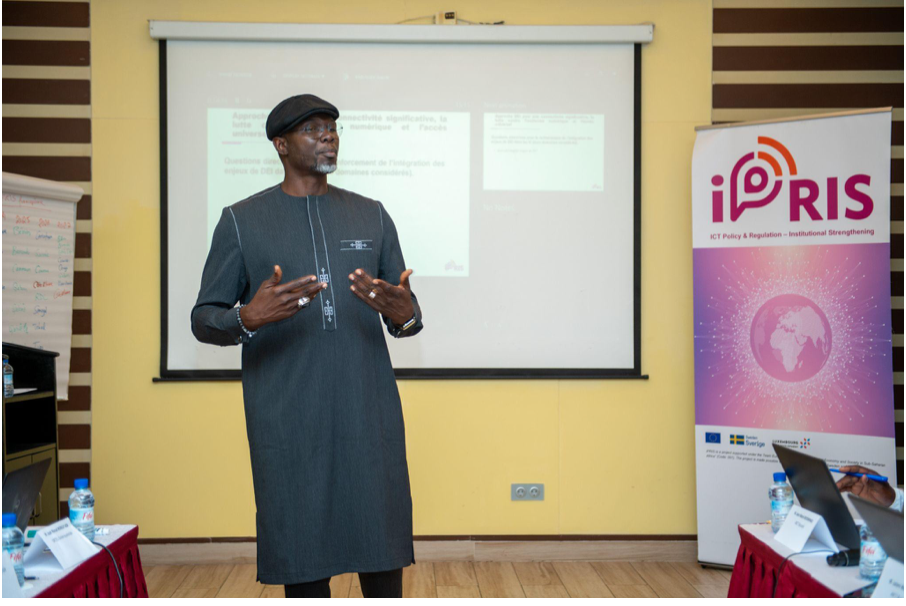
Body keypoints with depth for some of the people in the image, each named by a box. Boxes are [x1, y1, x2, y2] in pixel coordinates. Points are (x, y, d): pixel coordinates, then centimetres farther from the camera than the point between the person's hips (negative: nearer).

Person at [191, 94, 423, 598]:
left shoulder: (371, 215, 11)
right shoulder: (242, 221, 4)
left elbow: (405, 311, 11)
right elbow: (203, 319, 3)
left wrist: (404, 315, -14)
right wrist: (247, 318, -19)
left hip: (369, 415, 2)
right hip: (287, 422, -1)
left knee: (383, 551, 6)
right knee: (302, 554, 7)